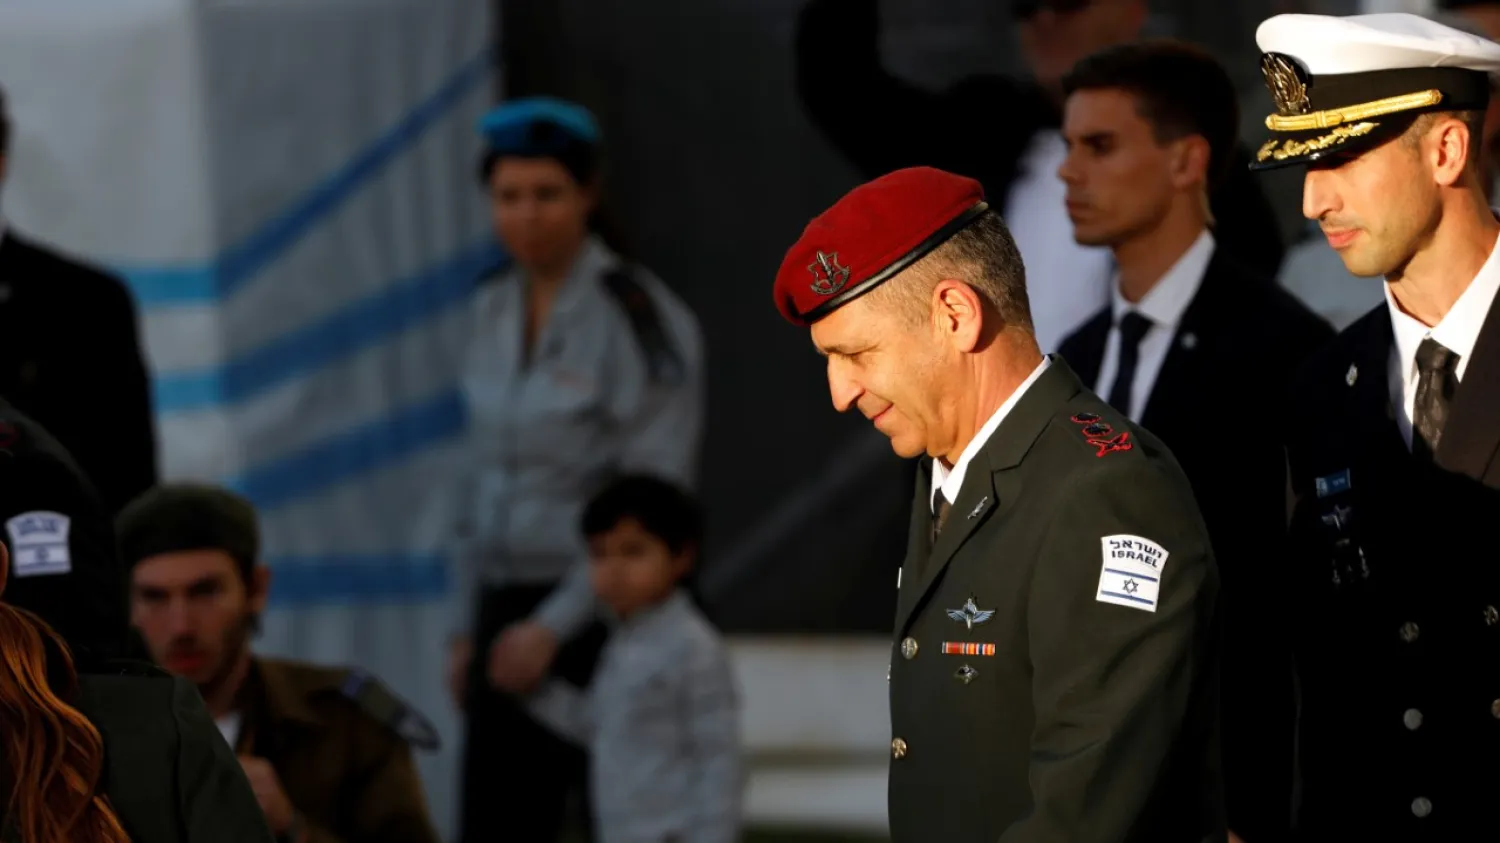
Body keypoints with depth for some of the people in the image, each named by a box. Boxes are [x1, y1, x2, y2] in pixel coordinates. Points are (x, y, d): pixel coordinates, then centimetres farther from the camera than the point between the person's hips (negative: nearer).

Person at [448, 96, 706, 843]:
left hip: (601, 615, -7)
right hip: (509, 611, 7)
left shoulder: (635, 314, -12)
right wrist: (467, 626, 15)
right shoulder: (496, 309, 11)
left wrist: (554, 625, -17)